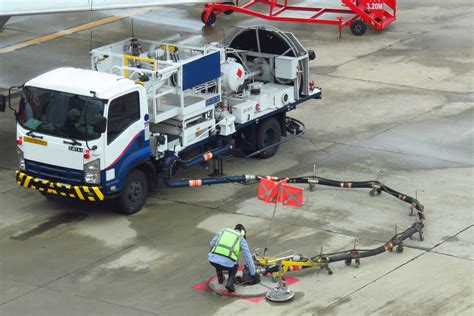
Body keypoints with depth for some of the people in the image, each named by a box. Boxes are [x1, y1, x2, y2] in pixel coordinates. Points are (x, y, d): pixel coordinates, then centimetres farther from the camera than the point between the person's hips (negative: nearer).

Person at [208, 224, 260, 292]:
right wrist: (254, 274, 24)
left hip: (213, 260, 2)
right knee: (235, 265, 34)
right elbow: (248, 258, 17)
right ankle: (230, 283, 9)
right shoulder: (242, 240, 16)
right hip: (227, 264, -2)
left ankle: (220, 278, 39)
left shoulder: (223, 231, 23)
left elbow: (212, 243, 22)